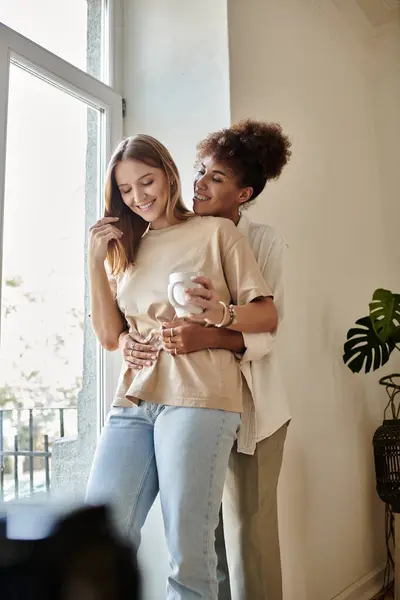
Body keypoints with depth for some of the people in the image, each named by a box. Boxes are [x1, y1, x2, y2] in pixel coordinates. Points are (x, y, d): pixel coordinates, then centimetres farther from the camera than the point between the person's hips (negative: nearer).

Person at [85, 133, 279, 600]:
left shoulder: (216, 231, 7)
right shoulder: (126, 249, 20)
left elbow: (267, 316, 2)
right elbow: (109, 336, 13)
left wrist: (220, 313, -19)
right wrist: (96, 259, 5)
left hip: (197, 398, -4)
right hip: (132, 401, 5)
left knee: (188, 553, -5)